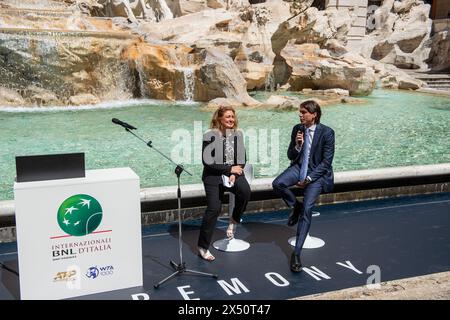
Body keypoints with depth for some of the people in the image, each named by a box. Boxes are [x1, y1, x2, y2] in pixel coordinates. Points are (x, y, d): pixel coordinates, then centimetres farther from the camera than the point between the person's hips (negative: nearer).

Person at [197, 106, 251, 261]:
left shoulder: (238, 134, 3)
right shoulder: (210, 135, -11)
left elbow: (242, 159, 6)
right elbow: (207, 161, -15)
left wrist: (234, 174, -12)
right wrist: (229, 169, -15)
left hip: (233, 172, 3)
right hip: (213, 175, -3)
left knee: (245, 191, -28)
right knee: (213, 209, -10)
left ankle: (234, 220, 1)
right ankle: (203, 247, 6)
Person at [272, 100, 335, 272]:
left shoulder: (327, 132, -12)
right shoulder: (297, 129, 1)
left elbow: (326, 162, -11)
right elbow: (291, 156, 6)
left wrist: (309, 179, -15)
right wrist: (297, 145, -16)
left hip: (317, 172, -4)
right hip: (299, 167, 4)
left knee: (307, 209, -16)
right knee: (277, 184, -26)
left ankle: (296, 253, -8)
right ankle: (295, 206, 6)